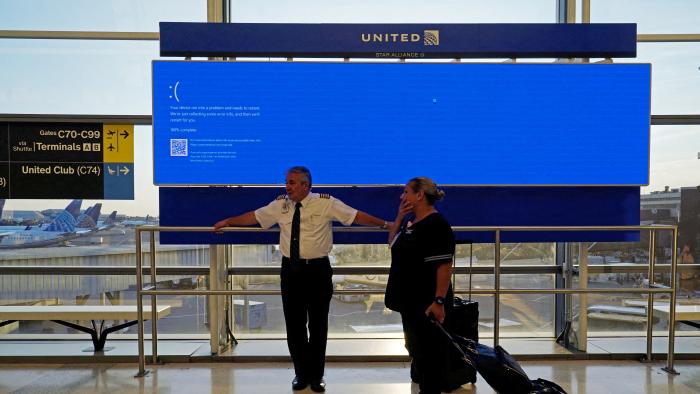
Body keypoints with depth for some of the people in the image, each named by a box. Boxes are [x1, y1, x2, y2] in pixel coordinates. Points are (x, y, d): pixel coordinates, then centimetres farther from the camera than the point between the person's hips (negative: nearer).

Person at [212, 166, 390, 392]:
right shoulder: (280, 204, 3)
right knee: (294, 325, 10)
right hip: (291, 270, 3)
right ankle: (301, 373, 29)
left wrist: (385, 224, -10)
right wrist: (228, 222, 18)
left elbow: (357, 216, -7)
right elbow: (254, 216, 14)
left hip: (318, 270, -3)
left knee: (318, 325, 8)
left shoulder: (326, 203, -7)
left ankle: (316, 376, 27)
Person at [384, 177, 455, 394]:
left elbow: (444, 266, -23)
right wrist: (399, 217, 3)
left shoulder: (437, 225, -20)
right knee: (414, 346, 22)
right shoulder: (410, 220, 8)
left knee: (429, 349, 6)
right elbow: (392, 242, 18)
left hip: (427, 303, -9)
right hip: (410, 299, 9)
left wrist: (439, 301, -26)